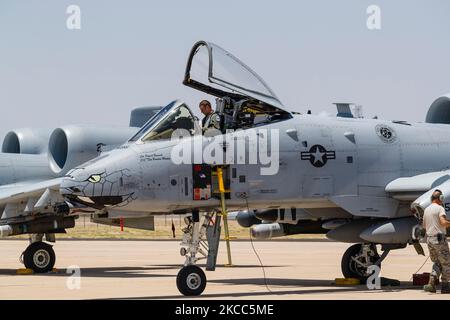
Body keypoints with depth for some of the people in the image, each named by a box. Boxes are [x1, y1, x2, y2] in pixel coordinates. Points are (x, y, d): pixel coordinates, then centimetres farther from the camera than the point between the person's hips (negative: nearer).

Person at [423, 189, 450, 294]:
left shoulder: (426, 210, 14)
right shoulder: (440, 208, -10)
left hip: (429, 238, 7)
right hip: (439, 238, -7)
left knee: (437, 262, 16)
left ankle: (431, 284, 0)